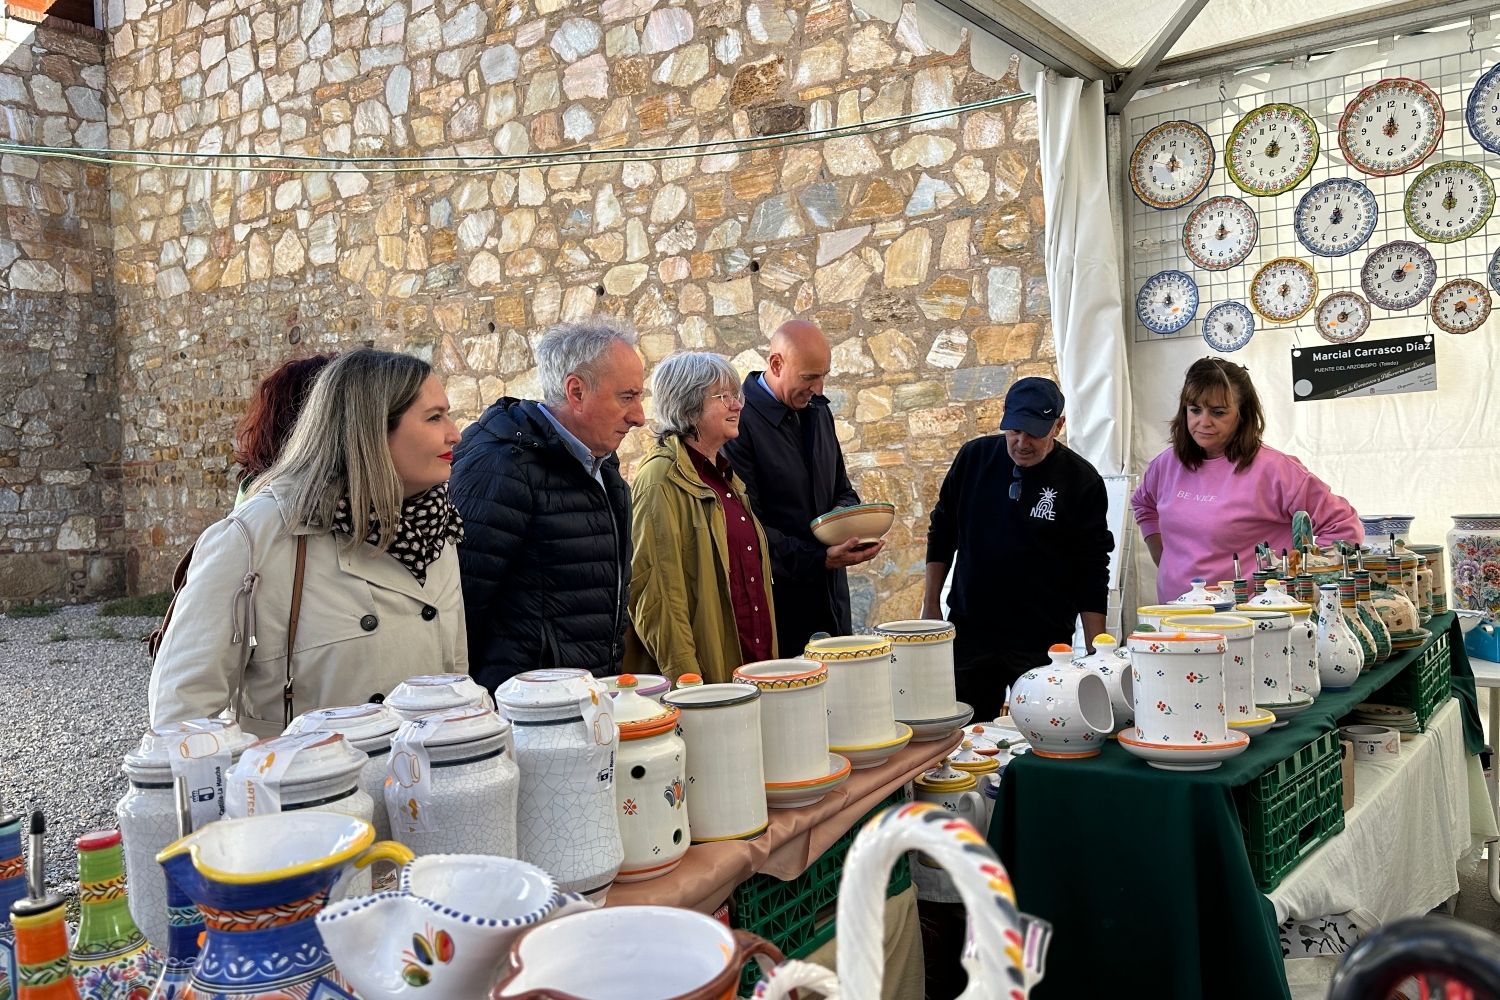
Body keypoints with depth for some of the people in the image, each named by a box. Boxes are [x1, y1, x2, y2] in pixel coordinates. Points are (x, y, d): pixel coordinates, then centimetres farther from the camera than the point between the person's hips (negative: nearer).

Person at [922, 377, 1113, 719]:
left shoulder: (1082, 481, -6)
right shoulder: (974, 457, 2)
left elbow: (1092, 572, -2)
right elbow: (941, 533, 12)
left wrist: (1096, 653, -5)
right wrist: (930, 606, 9)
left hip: (1043, 642, -2)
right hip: (968, 633, 2)